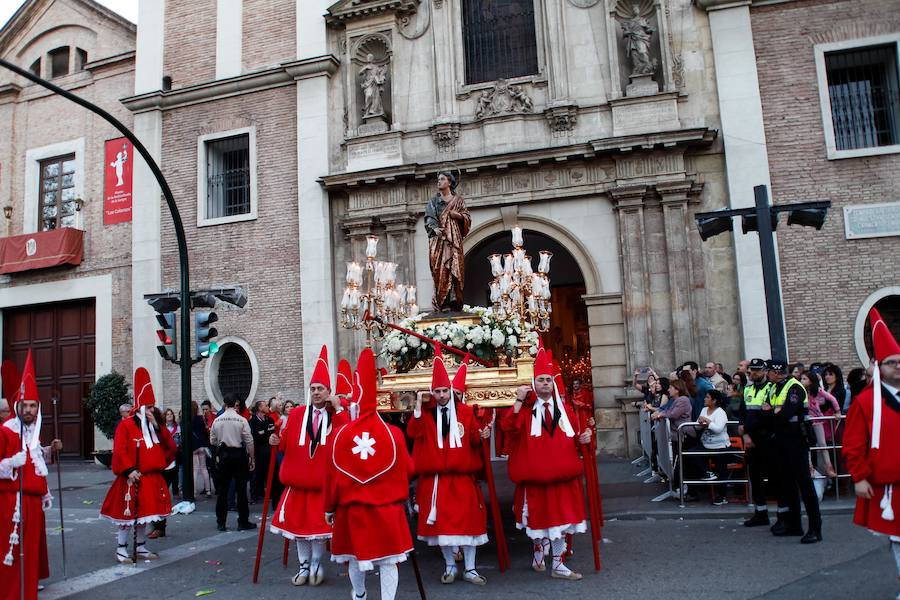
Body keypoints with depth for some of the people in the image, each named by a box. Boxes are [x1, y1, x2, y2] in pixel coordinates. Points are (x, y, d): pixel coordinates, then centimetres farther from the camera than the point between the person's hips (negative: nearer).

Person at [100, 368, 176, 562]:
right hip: (133, 479, -6)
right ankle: (121, 549, 12)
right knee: (128, 514, 0)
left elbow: (169, 445, 4)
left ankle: (140, 548, 24)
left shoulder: (153, 425, 11)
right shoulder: (126, 425, -8)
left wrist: (157, 426, -6)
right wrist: (129, 470, -22)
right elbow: (120, 451, -15)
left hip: (151, 478, 6)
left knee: (143, 514, 14)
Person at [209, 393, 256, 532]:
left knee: (222, 489, 9)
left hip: (223, 455, 3)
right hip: (239, 455, -3)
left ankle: (221, 523, 14)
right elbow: (249, 441, -9)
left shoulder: (217, 420, 0)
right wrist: (252, 459, 0)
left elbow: (212, 441, 7)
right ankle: (243, 522, 7)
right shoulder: (242, 420, -10)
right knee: (241, 489, 3)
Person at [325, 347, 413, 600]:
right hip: (387, 508, -2)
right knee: (388, 558, 4)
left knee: (355, 555, 20)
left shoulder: (340, 434, -6)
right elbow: (407, 470, 0)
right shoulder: (393, 433, -8)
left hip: (351, 507, 2)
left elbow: (332, 475, 0)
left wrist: (330, 507, 12)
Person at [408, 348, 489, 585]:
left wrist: (481, 436, -15)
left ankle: (470, 569, 16)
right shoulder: (426, 413, 2)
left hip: (461, 474, 0)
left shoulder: (466, 412, 3)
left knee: (467, 519, 4)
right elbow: (413, 433, -13)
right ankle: (450, 566, 24)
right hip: (435, 476, 0)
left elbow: (473, 439, 7)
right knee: (442, 521, 7)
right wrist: (418, 406, -17)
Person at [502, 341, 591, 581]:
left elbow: (572, 439, 13)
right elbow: (509, 428, -22)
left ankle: (558, 565, 21)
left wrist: (582, 438, -9)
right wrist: (519, 400, -26)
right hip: (535, 475, -3)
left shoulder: (565, 410, 7)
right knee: (539, 520, 11)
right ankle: (538, 556, 36)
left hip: (562, 474, 3)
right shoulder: (525, 408, -4)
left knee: (561, 520, 8)